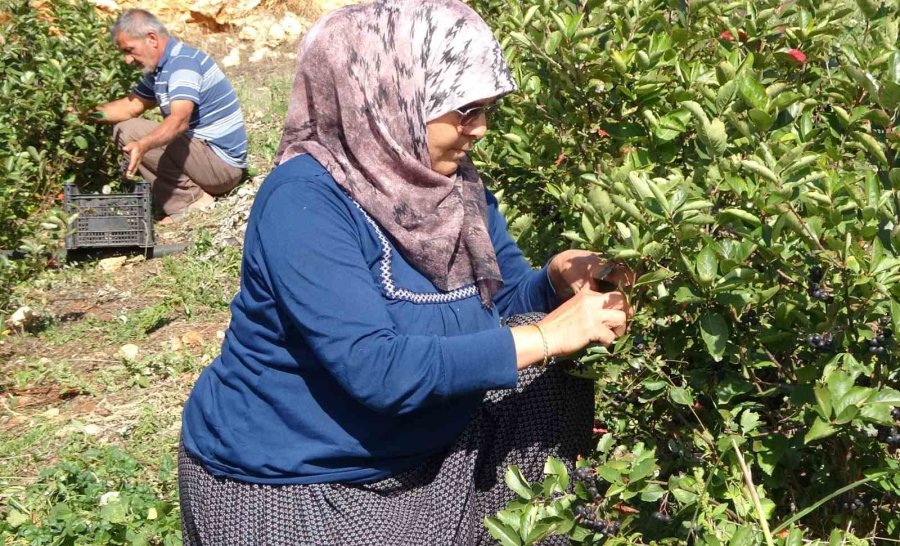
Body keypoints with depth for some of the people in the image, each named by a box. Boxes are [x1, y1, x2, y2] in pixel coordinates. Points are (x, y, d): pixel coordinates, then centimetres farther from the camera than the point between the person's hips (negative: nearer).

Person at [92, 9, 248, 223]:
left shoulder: (183, 62, -18)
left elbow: (179, 120, -34)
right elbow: (131, 106, 16)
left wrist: (143, 145, -49)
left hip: (220, 162, -10)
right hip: (204, 151, 10)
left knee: (128, 133, -15)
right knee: (122, 129, 14)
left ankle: (192, 200, -9)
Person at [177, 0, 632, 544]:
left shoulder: (452, 182, -1)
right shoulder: (304, 202, -26)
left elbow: (506, 294, 9)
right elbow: (376, 370, -33)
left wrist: (560, 278, -15)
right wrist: (545, 336, -30)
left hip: (420, 455, 7)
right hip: (286, 483, -7)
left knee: (553, 378, -2)